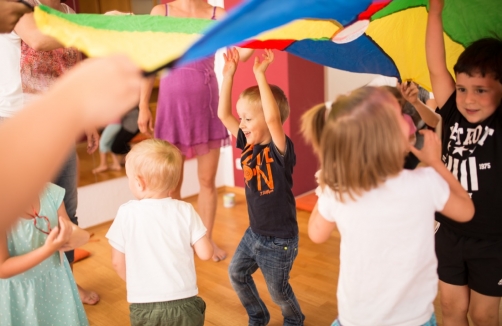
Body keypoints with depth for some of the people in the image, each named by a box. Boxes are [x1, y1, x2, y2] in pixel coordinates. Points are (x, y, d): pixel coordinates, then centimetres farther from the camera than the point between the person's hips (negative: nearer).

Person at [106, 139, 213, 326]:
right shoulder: (185, 211, -8)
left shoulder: (127, 213, -10)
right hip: (184, 302, 1)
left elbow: (117, 262, -1)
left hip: (144, 305, 0)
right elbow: (205, 253, -6)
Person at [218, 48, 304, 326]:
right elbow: (223, 115, -4)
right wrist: (228, 74, -12)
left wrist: (260, 76, -42)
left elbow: (273, 119, -45)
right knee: (236, 273, 19)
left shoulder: (281, 150, -25)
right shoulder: (248, 145, -5)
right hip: (254, 232, 7)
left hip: (280, 240, -7)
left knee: (278, 290, 11)